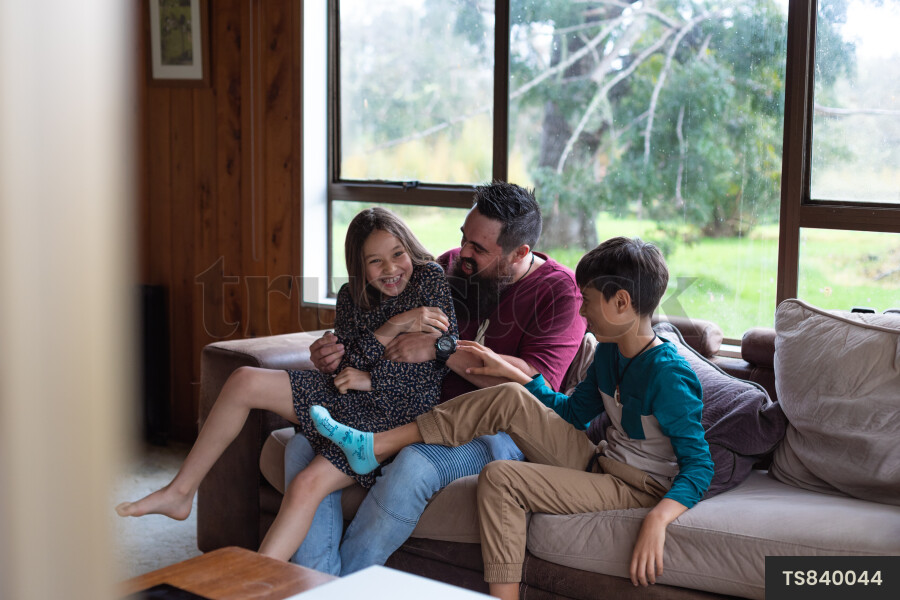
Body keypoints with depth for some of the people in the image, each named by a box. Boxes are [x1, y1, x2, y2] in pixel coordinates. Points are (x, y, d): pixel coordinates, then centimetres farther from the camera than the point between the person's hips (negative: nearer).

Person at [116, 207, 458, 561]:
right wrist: (393, 327, -21)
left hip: (395, 418, -6)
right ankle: (180, 493, 2)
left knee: (308, 486, -27)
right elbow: (345, 367, -4)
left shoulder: (431, 279, -7)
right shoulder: (352, 296, 6)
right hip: (348, 399, 6)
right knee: (244, 382, -8)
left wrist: (370, 379, -12)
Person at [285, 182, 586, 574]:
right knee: (305, 444, -12)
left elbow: (536, 382, -19)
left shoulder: (559, 291, -6)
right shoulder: (450, 266, 10)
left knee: (414, 466, -37)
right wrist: (339, 351, -5)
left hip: (497, 432, -6)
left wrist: (441, 348, -21)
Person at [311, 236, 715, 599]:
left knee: (500, 479, -23)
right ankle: (374, 446, -7)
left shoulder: (667, 375, -20)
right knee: (510, 400, -7)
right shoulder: (608, 352, 7)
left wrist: (658, 519, -39)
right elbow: (571, 412, 21)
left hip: (640, 489, -8)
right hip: (596, 465, 8)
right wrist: (508, 370, 18)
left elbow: (698, 464, -23)